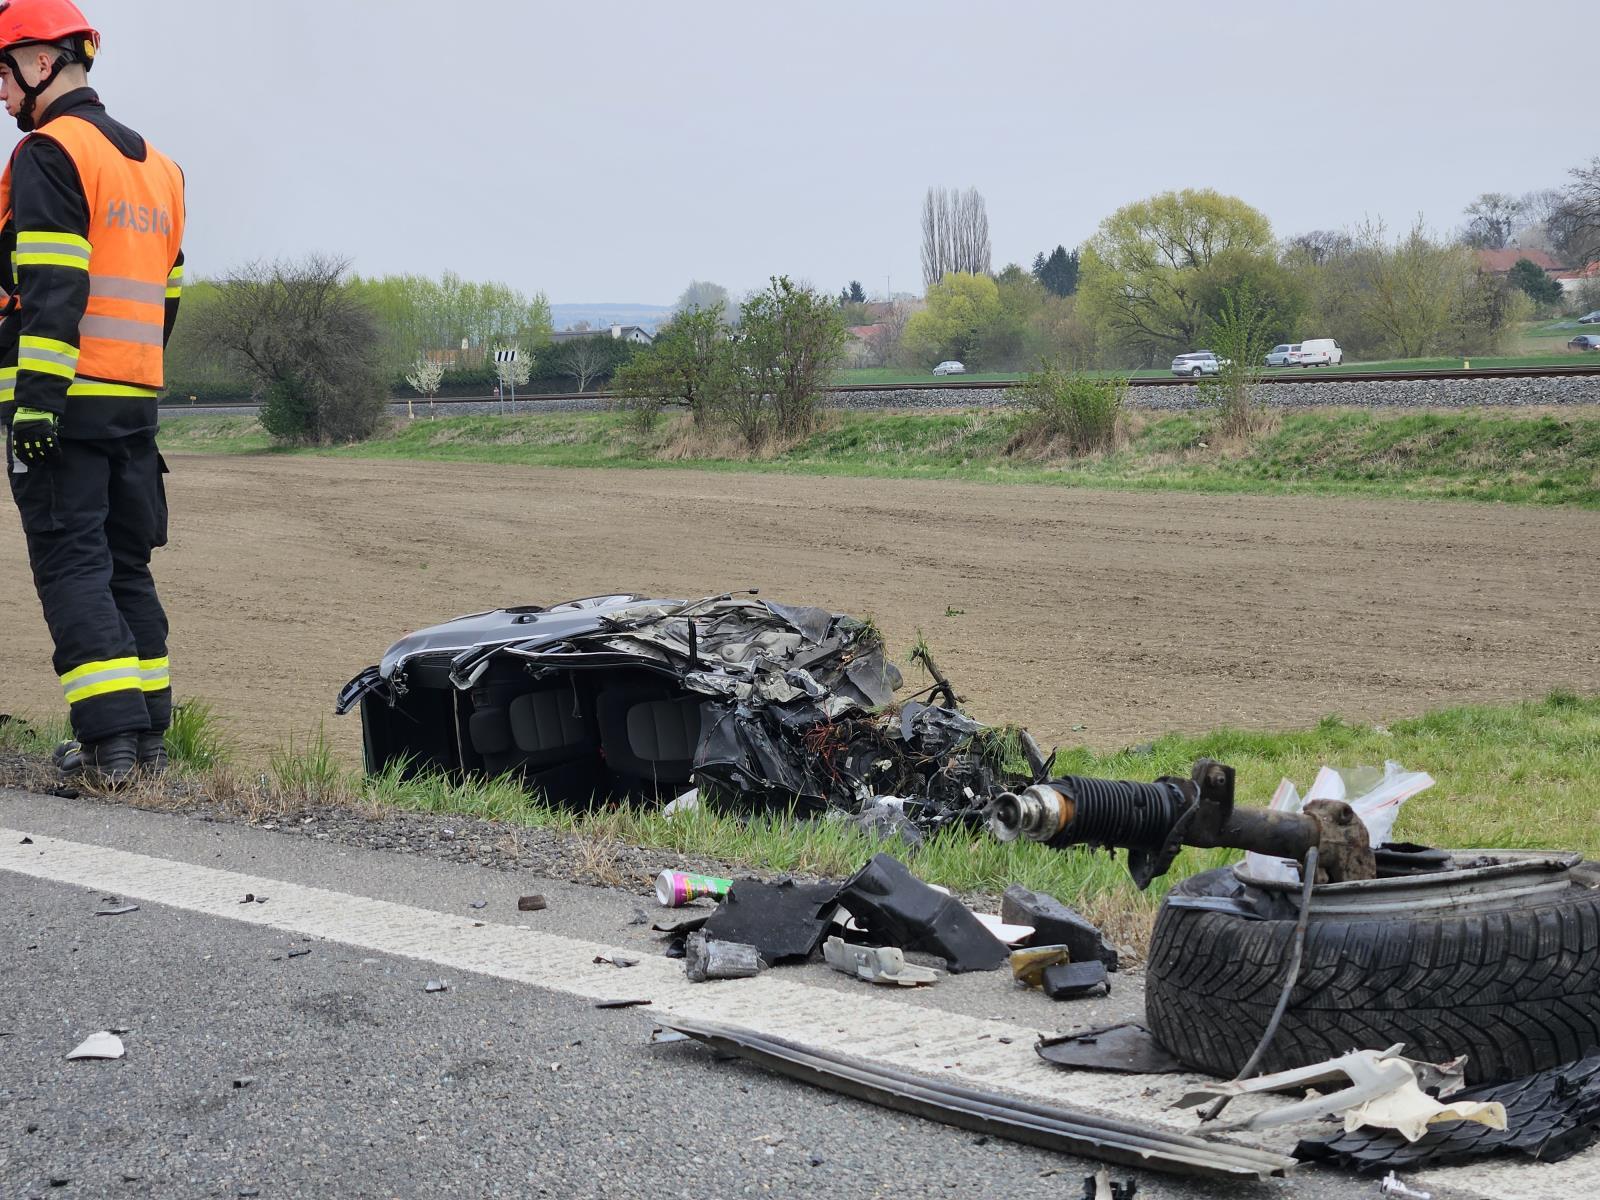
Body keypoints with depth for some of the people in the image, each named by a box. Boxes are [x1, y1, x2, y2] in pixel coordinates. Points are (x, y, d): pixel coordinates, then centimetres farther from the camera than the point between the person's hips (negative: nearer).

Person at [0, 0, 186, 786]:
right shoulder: (155, 167, 19)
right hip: (136, 400, 8)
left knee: (71, 565, -5)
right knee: (127, 565, 13)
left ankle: (110, 742, -10)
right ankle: (148, 734, 14)